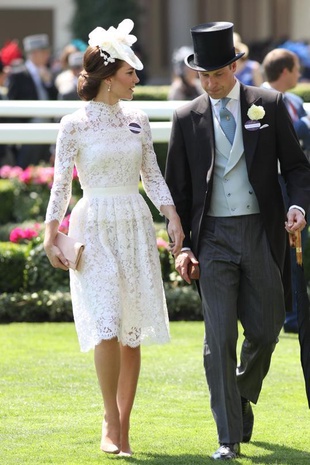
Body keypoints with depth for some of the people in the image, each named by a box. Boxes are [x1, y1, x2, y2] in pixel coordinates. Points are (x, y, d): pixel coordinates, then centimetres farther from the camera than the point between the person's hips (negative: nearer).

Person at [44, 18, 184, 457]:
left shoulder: (137, 121, 8)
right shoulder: (75, 124, -4)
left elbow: (153, 177, 10)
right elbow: (61, 184, -1)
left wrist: (173, 218, -3)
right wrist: (50, 237, -6)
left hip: (136, 227, 4)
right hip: (94, 228, -4)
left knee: (133, 332, 3)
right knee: (107, 327, -14)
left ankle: (123, 427, 9)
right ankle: (111, 421, -1)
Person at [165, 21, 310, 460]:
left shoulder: (269, 105, 2)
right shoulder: (187, 118, 4)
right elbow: (177, 187, 7)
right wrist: (182, 246, 0)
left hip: (263, 233, 0)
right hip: (214, 238, 0)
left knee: (265, 330, 6)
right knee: (220, 339, -5)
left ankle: (243, 398, 36)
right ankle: (229, 438, -1)